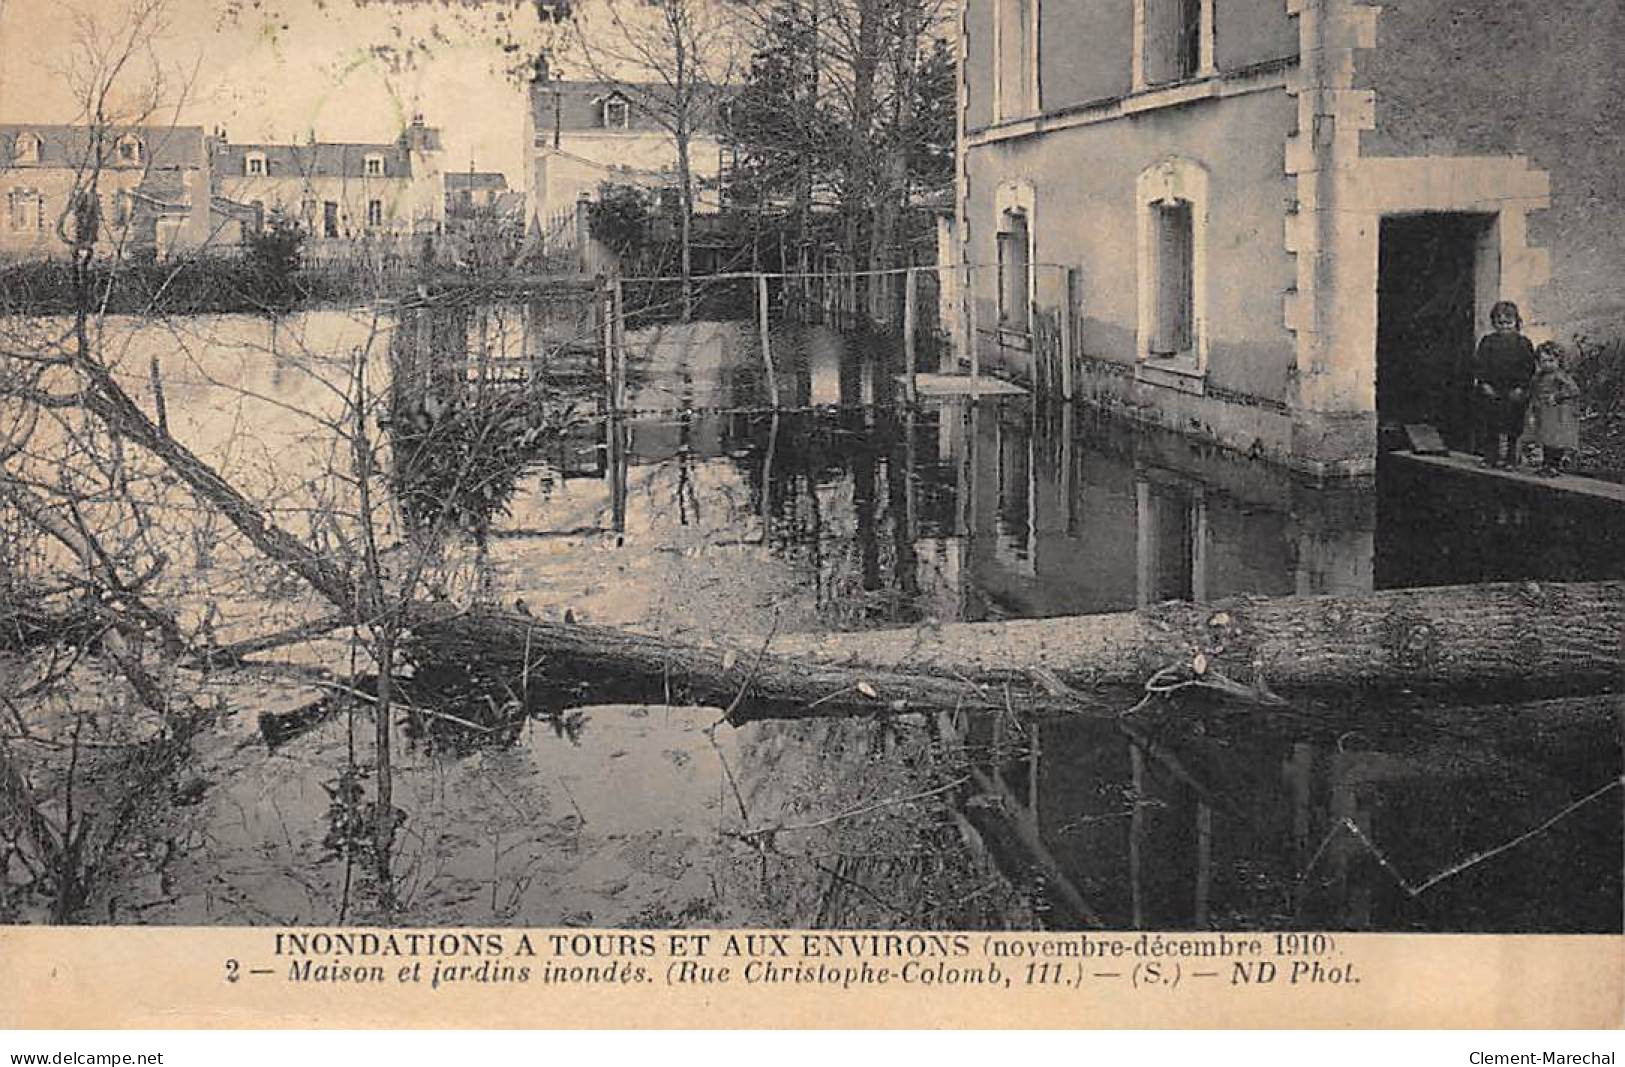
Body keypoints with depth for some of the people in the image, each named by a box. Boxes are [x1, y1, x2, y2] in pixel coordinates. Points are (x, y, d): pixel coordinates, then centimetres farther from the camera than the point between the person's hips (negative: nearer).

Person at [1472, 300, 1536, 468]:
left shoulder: (1523, 343, 3)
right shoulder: (1488, 341, 7)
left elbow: (1528, 367, 0)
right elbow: (1479, 363, 2)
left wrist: (1521, 387, -9)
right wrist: (1484, 382, -9)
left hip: (1514, 393, -1)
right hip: (1491, 391, 1)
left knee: (1513, 430, 2)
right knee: (1490, 429, 2)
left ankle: (1511, 459, 9)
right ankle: (1490, 458, 9)